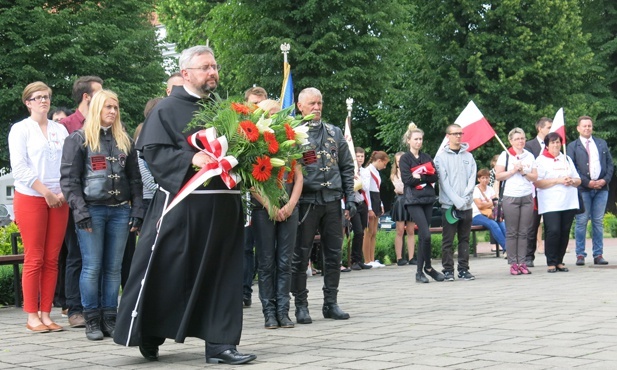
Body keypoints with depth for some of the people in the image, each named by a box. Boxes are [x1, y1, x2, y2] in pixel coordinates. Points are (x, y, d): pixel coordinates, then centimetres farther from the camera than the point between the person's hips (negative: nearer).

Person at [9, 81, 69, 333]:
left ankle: (46, 314, 8)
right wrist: (45, 192, -12)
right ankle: (32, 317, 0)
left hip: (58, 200, 4)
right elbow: (19, 167, -7)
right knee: (34, 259, -4)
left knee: (52, 259, 3)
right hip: (30, 198, -4)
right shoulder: (20, 129, 2)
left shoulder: (60, 130, 14)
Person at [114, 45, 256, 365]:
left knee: (221, 273, 4)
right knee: (167, 272, 1)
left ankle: (219, 343, 8)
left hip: (222, 205, 5)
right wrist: (190, 159, -21)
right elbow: (153, 151, -10)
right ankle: (148, 336, 17)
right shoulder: (168, 109, -2)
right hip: (182, 203, -5)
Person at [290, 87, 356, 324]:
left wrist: (349, 198, 7)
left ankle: (331, 303, 15)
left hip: (332, 200, 4)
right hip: (305, 200, -4)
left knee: (333, 254, 6)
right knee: (300, 256, 0)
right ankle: (301, 305, 8)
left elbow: (347, 167, 15)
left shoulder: (335, 133, 14)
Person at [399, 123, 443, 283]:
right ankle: (428, 267, 0)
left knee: (422, 236, 5)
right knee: (426, 235, -14)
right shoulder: (405, 158, 1)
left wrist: (419, 177, -9)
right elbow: (407, 179, -11)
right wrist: (426, 178, -6)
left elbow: (434, 177, 4)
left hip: (428, 199, 5)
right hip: (413, 201, -5)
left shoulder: (427, 157, 15)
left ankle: (420, 272, 11)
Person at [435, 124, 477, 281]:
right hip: (449, 205, -4)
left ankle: (464, 269, 12)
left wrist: (465, 197, -11)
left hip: (467, 205, 4)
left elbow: (472, 178, 5)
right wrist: (457, 200, -15)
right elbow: (444, 181, -7)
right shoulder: (441, 156, 0)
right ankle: (448, 270, 3)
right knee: (448, 240, -1)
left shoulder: (468, 156, 12)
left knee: (464, 239, 7)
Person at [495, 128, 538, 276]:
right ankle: (513, 264, 2)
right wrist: (513, 171, -12)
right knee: (511, 232, -1)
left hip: (527, 197, 3)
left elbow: (535, 177, 8)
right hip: (510, 197, -3)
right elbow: (498, 176, -4)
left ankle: (522, 262, 6)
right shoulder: (505, 155, 2)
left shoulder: (529, 156, 12)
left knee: (524, 232, 3)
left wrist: (524, 172, -8)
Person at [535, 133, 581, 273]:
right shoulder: (541, 160, 3)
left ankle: (559, 261, 9)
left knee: (565, 232, 1)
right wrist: (558, 180, -14)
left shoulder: (567, 159, 21)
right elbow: (537, 182, -9)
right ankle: (551, 263, -8)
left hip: (569, 202, 5)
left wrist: (572, 181, -3)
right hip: (550, 204, -5)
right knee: (553, 231, -16)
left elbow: (578, 180, 21)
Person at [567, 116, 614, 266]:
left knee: (598, 222, 5)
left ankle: (598, 255, 8)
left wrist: (605, 180, -3)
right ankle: (580, 255, 0)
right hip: (583, 188, -3)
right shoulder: (572, 146, 4)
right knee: (581, 222, -4)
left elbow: (610, 163, 13)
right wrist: (587, 182, -12)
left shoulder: (602, 143, 15)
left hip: (601, 187, 3)